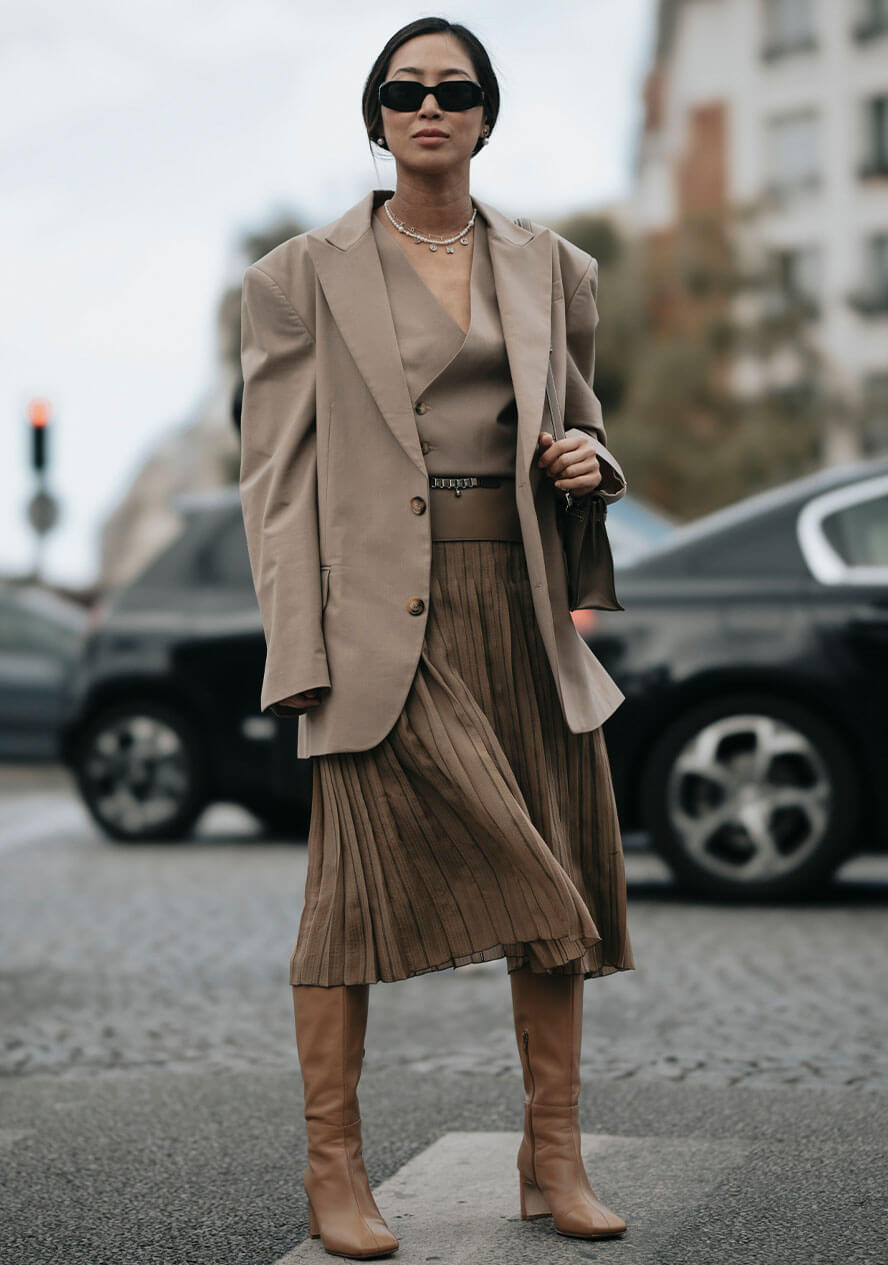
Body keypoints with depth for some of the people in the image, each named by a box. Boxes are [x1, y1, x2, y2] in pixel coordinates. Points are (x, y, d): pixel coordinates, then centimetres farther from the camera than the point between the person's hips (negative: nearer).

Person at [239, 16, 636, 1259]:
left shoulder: (553, 268, 13)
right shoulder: (304, 275, 3)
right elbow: (278, 475, -1)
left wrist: (589, 458, -1)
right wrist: (298, 645, -10)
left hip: (524, 599, 4)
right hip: (382, 610, -4)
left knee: (557, 874, 4)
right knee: (361, 877, -4)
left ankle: (554, 1154, 15)